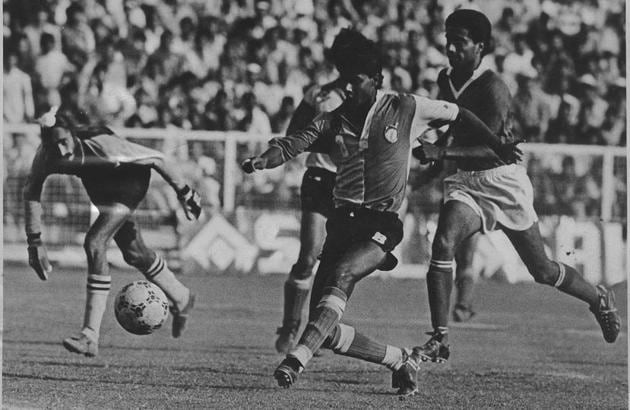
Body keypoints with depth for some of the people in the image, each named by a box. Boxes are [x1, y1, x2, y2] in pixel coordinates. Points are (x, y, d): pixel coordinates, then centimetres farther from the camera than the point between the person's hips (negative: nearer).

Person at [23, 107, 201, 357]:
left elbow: (155, 159, -26)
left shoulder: (100, 144, -39)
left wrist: (183, 192, -17)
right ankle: (181, 299, 50)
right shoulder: (45, 156, -27)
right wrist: (35, 241, -15)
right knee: (133, 252, 22)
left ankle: (90, 338, -24)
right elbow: (31, 193, -11)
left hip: (130, 183, -6)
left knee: (95, 243, -24)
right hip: (99, 186, 6)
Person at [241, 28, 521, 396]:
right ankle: (397, 360, 18)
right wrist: (262, 161, -24)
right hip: (343, 222, 4)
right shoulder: (333, 121, 10)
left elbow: (458, 114, 17)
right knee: (328, 332, -4)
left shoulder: (405, 109, 5)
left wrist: (499, 148, 23)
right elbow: (294, 144, -3)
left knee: (341, 273, -35)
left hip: (381, 226, -4)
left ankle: (300, 357, -45)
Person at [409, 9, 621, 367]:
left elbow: (489, 147, -26)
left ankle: (600, 299, 35)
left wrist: (443, 152, -36)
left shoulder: (492, 88, -18)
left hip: (504, 181, -5)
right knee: (443, 243, -22)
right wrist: (435, 152, 8)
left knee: (542, 270, 7)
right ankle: (440, 340, -21)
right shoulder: (446, 81, 4)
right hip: (466, 183, 5)